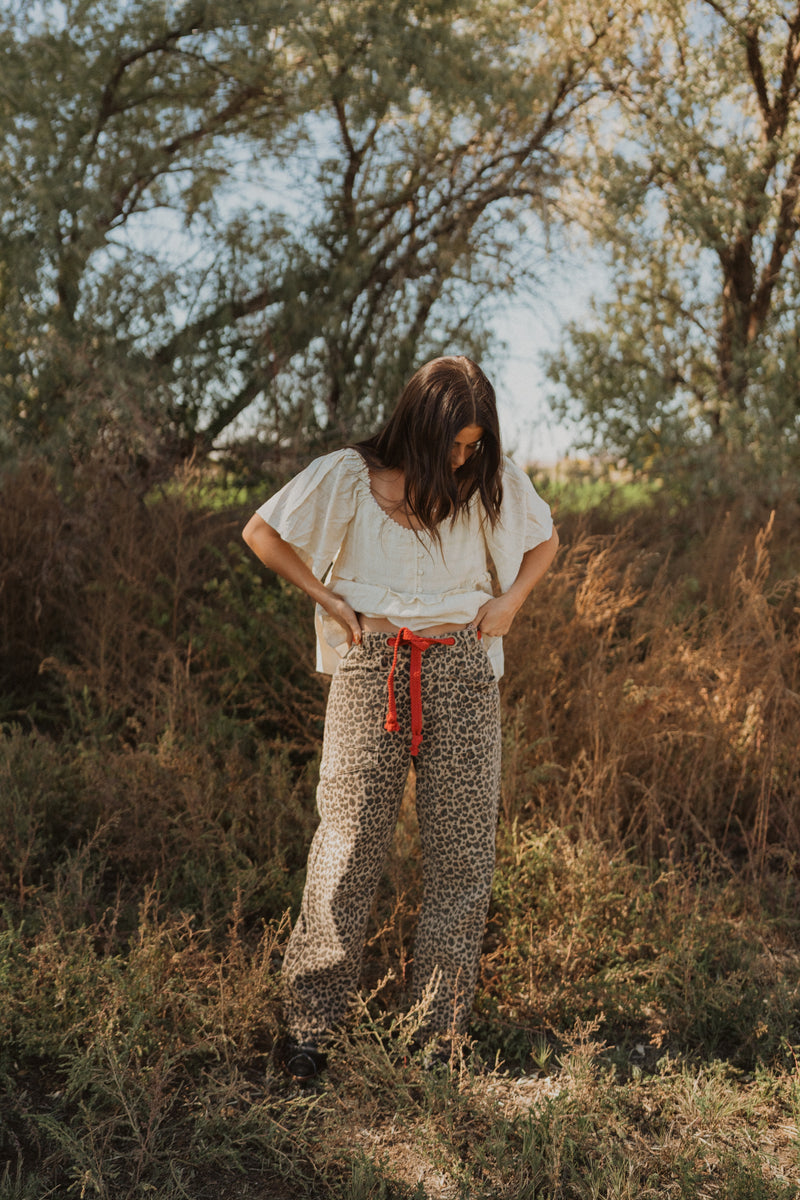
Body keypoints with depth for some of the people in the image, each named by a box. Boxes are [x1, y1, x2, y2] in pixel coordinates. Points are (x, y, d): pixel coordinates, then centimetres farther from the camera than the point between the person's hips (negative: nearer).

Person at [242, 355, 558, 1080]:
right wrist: (334, 603, -1)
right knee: (350, 845, -2)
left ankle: (442, 1030, 15)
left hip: (462, 672, 2)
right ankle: (312, 1023, 10)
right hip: (373, 671, -2)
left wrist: (511, 599, 2)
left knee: (463, 853, 2)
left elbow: (545, 541, 20)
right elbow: (262, 533, 5)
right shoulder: (349, 476, -2)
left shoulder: (494, 481, 4)